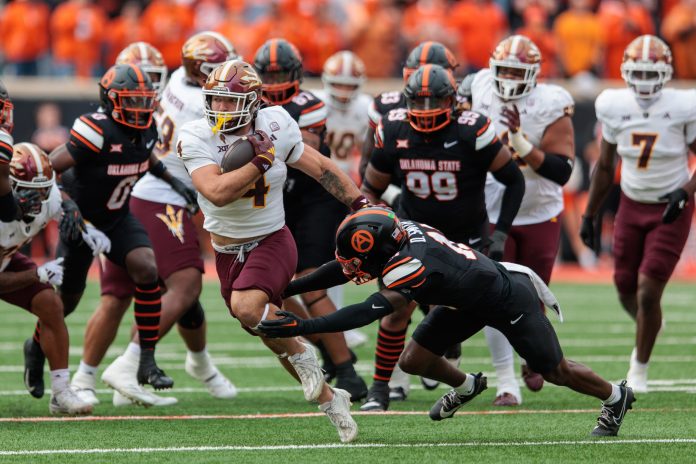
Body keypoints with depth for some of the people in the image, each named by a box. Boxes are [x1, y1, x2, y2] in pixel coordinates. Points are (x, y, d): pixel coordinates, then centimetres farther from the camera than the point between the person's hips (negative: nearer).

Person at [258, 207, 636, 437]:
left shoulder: (412, 262, -41)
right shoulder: (396, 235, -18)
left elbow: (372, 310, -49)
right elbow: (345, 269, -5)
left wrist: (304, 327, -52)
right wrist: (283, 289, -7)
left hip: (510, 301, -8)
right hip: (470, 299, 8)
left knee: (554, 371, 7)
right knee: (413, 361, 2)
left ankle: (615, 398, 34)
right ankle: (466, 387, 33)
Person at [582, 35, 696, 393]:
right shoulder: (615, 108, -6)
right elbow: (604, 168, 7)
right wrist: (589, 216, 9)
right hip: (631, 207, 4)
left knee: (648, 294, -9)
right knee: (627, 293, 7)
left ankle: (639, 368, 11)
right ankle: (647, 333, 41)